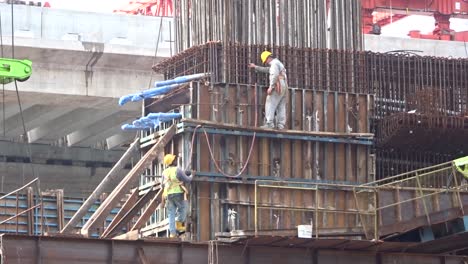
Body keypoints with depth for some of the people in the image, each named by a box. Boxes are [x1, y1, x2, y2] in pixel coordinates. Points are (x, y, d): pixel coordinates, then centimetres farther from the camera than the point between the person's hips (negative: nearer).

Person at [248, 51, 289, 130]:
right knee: (281, 107, 6)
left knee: (270, 105, -10)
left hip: (278, 87, -10)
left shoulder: (274, 63, -5)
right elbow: (266, 70, 39)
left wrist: (271, 87, -23)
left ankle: (270, 124, -18)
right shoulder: (279, 64, 27)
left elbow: (275, 76, -21)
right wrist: (255, 67, 42)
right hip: (284, 88, 10)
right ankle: (281, 124, -1)